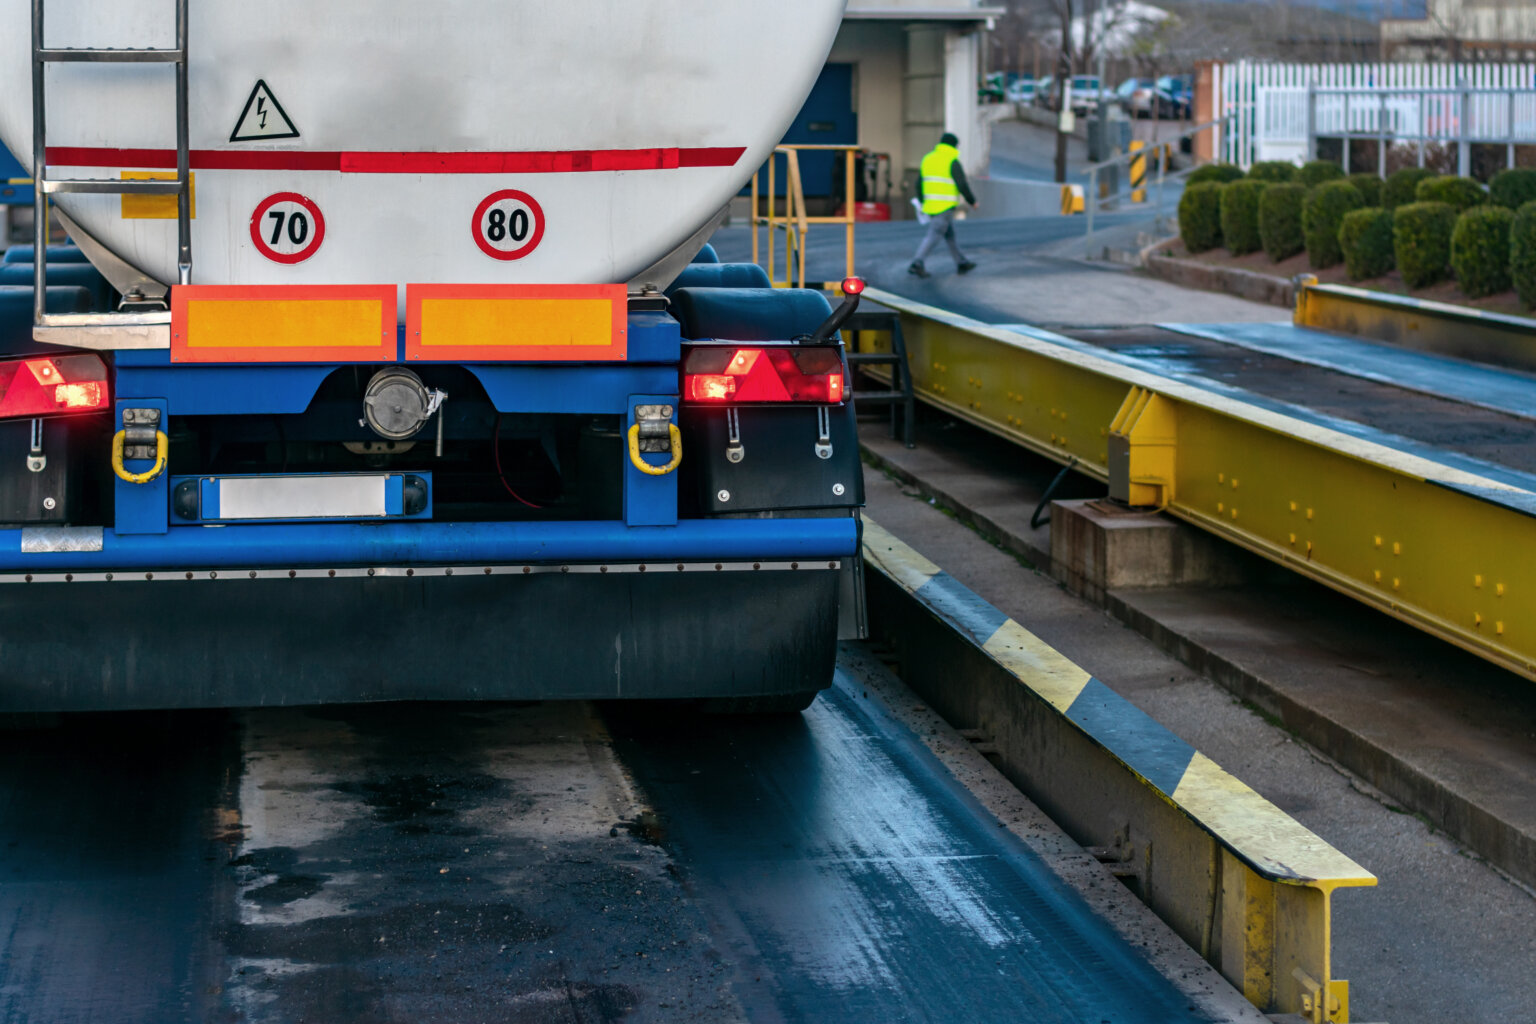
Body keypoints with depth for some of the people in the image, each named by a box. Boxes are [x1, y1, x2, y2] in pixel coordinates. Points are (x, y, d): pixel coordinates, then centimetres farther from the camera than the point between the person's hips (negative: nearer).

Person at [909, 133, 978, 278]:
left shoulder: (928, 159, 10)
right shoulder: (952, 162, -11)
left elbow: (919, 184, 12)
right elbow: (962, 185, -13)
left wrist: (923, 202, 22)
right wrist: (972, 201, 0)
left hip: (931, 205, 8)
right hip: (945, 206, -8)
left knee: (949, 234, 18)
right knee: (933, 236, -8)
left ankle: (961, 263, 26)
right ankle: (916, 264, -16)